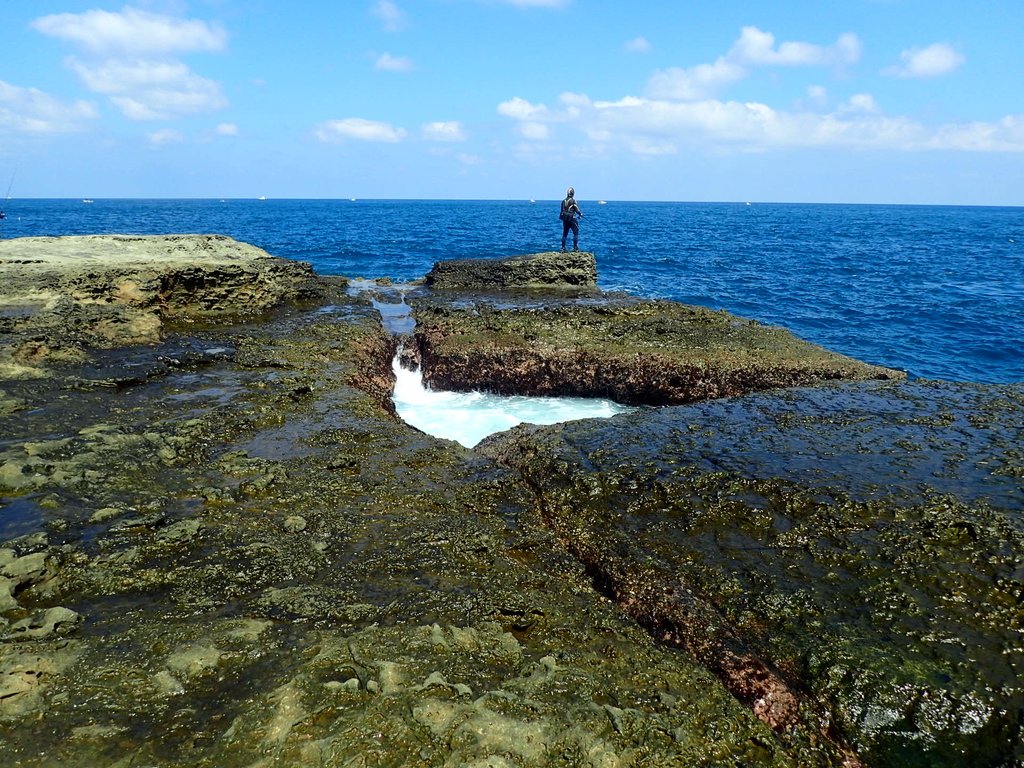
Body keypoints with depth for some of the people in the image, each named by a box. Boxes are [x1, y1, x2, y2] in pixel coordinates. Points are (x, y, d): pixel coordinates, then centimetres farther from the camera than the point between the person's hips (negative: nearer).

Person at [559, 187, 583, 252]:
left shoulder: (563, 201, 7)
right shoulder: (573, 201, -12)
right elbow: (577, 210, -11)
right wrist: (581, 214, 9)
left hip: (564, 219, 6)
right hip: (572, 219, -6)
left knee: (564, 234, 10)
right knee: (576, 233, 2)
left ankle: (563, 248, 10)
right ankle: (575, 247, -2)